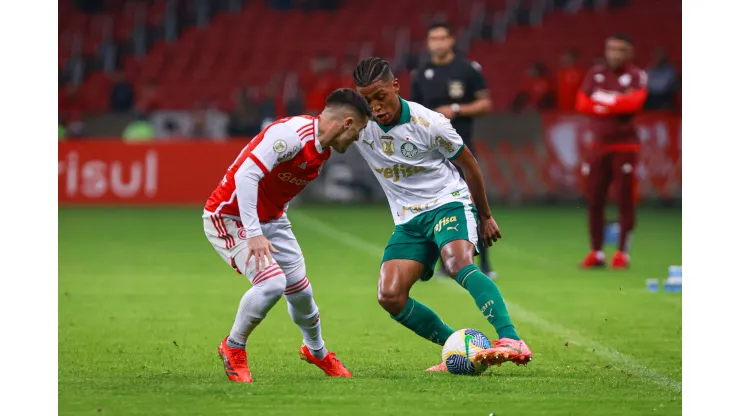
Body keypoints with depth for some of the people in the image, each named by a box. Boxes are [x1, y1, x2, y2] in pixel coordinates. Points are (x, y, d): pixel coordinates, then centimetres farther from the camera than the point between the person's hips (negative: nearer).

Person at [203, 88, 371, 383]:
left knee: (300, 289, 10)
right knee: (272, 282, -24)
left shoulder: (322, 149, 2)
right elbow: (245, 175, -33)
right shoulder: (293, 134, -28)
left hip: (271, 219, 9)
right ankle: (233, 348, 0)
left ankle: (316, 351, 39)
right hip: (229, 217, -9)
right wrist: (254, 235, -35)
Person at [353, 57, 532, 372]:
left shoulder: (429, 123, -13)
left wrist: (485, 216, 9)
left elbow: (469, 166, 0)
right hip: (408, 221, 5)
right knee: (389, 297, -14)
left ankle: (511, 342, -46)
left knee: (458, 264, -35)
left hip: (449, 204, -5)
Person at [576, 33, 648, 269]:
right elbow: (582, 104, 1)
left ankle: (622, 253, 1)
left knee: (625, 200, -5)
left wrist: (601, 100, -10)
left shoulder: (637, 77, -1)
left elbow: (634, 102, -18)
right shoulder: (595, 74, 11)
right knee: (594, 201, 3)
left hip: (625, 146, -4)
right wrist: (616, 104, -9)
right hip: (599, 145, 4)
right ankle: (596, 253, 9)